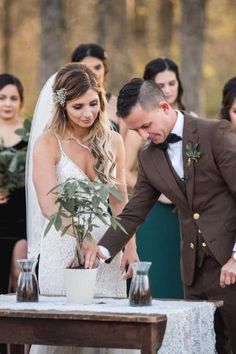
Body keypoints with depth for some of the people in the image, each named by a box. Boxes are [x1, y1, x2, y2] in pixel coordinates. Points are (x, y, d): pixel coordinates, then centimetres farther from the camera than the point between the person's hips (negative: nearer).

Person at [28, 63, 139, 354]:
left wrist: (130, 248, 4)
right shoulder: (47, 144, -6)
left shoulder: (112, 141, 7)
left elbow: (120, 201, 13)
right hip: (63, 251, -3)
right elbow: (48, 204, -19)